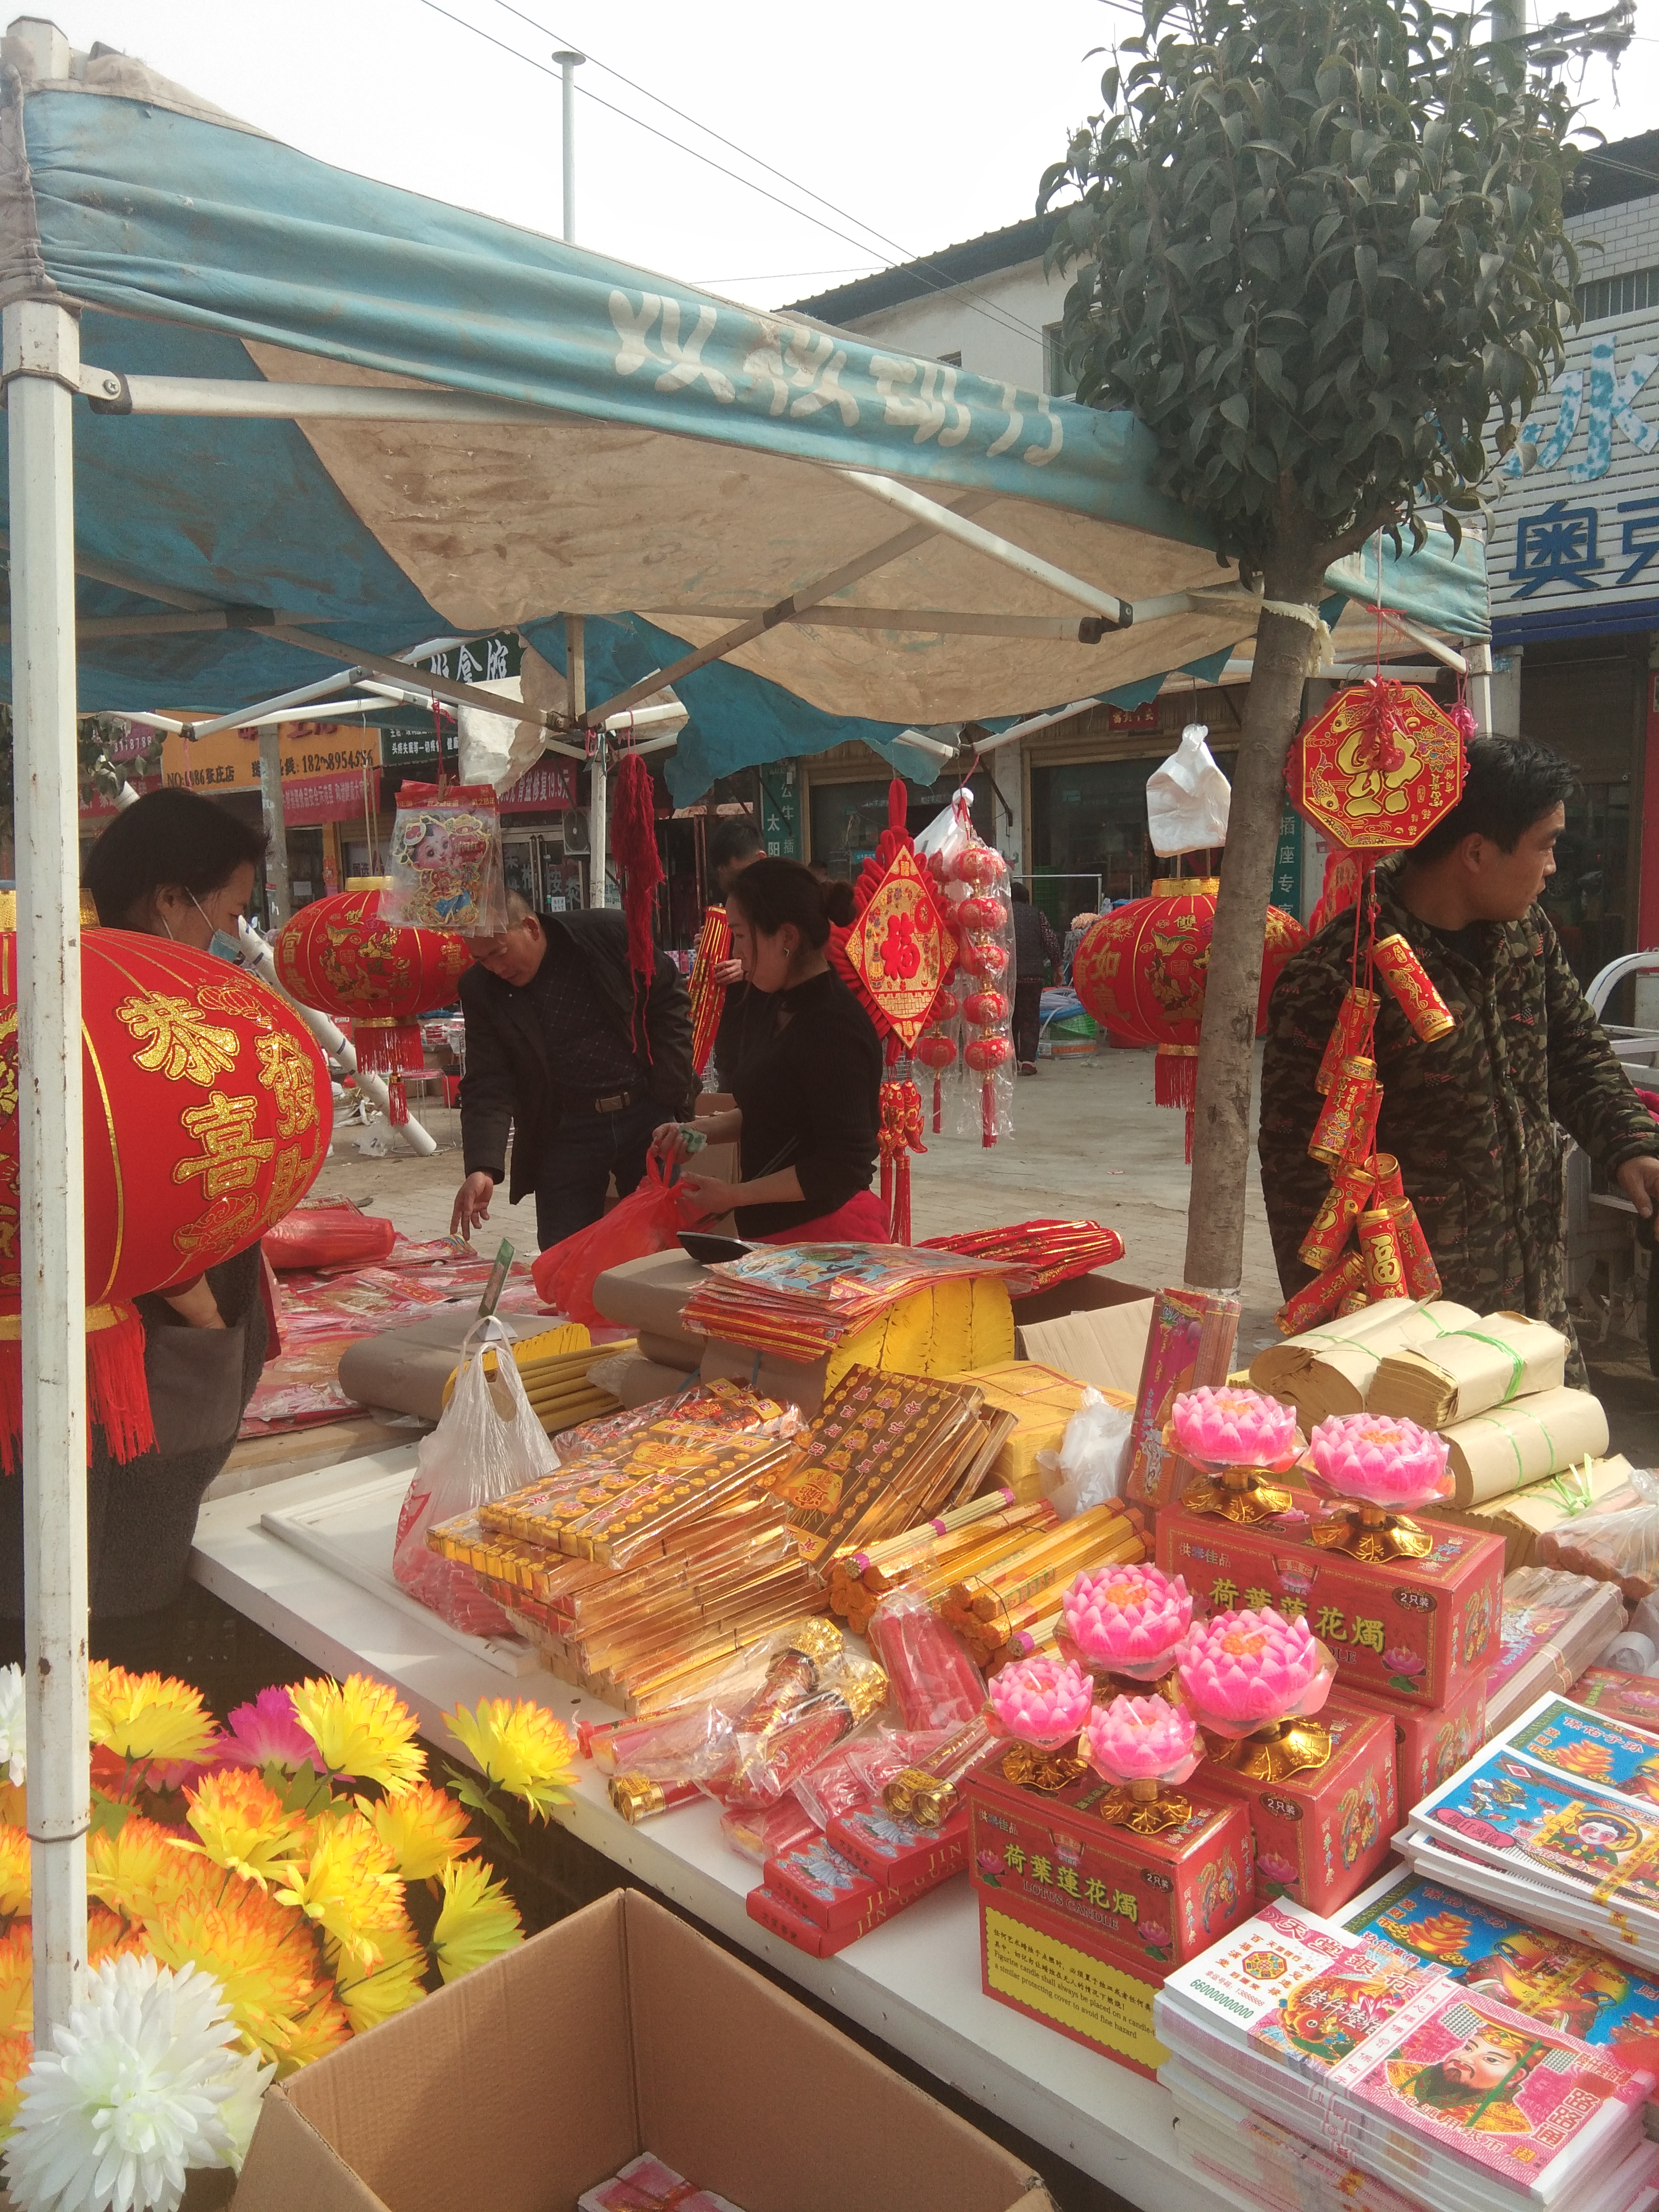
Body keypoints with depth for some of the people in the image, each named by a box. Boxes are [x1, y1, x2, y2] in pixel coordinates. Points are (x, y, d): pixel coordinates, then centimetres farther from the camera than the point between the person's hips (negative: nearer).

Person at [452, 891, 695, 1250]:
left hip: (649, 1114, -1)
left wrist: (672, 1101, -6)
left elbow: (669, 1003, -1)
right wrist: (483, 1169, -23)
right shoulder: (480, 989, -3)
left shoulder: (610, 932, -8)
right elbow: (488, 1086, -8)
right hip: (564, 1133, 1)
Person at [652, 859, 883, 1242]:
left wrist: (735, 1195, -19)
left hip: (827, 1232, -9)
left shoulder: (834, 1026, -22)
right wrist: (701, 1130, 7)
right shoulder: (788, 1006, 9)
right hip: (780, 1231, 9)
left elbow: (842, 1165, -23)